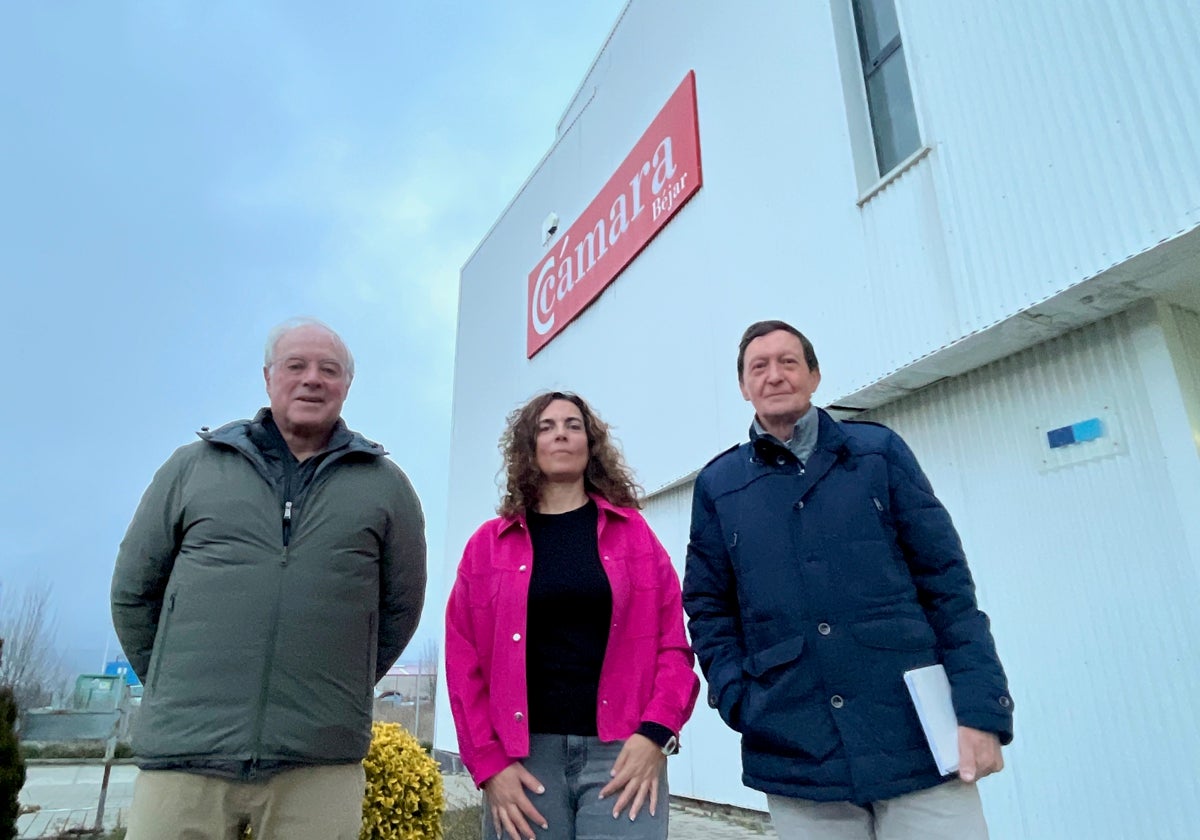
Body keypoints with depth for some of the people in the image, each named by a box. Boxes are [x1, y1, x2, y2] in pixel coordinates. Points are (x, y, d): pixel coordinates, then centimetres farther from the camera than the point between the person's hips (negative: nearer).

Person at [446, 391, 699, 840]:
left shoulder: (633, 533, 7)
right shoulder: (489, 544, 7)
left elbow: (673, 642, 2)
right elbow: (465, 661, 4)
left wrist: (656, 733, -10)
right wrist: (488, 762, -4)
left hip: (622, 751, 0)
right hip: (524, 757, 1)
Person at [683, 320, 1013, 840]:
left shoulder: (879, 452, 5)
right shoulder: (717, 485, 6)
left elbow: (947, 584, 2)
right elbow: (709, 608, 9)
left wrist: (980, 709, -6)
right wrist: (740, 699, -5)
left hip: (919, 741, 0)